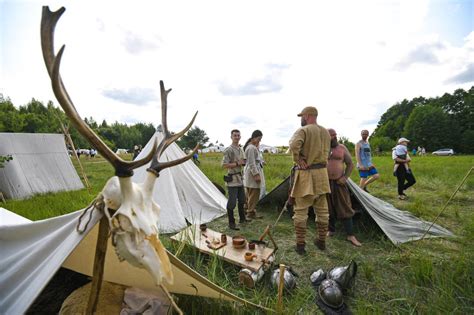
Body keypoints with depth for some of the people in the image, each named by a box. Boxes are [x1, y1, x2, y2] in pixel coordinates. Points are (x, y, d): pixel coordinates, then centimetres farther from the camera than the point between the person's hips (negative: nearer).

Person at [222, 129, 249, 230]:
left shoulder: (241, 149, 12)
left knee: (241, 200, 19)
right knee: (232, 202, -3)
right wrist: (237, 164, -22)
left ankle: (242, 218, 35)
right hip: (232, 180, -8)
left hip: (240, 178, 9)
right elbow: (224, 165, -19)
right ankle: (231, 223, 9)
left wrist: (243, 163, 4)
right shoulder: (228, 150, -14)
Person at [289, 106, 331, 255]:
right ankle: (322, 241, 29)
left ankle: (300, 245, 9)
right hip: (321, 173, 7)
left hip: (305, 174, -7)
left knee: (301, 210, 2)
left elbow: (294, 145, -30)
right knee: (322, 209, 15)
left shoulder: (303, 130, -11)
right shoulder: (325, 132, 12)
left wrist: (298, 160, -16)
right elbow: (325, 152, 11)